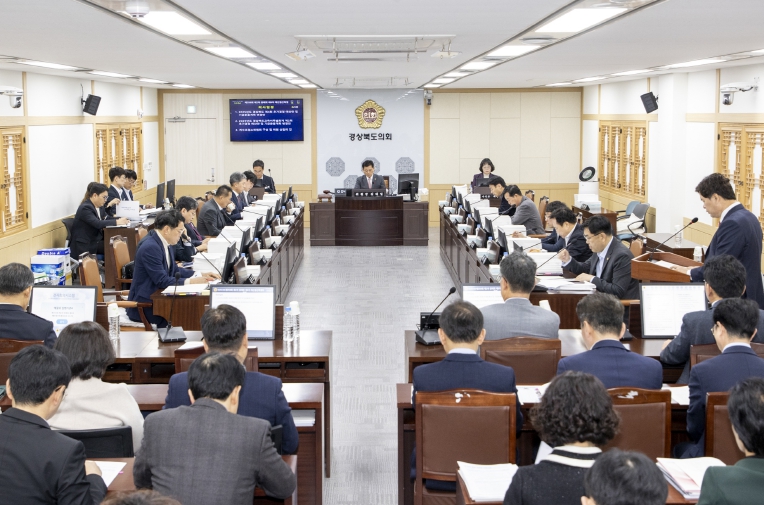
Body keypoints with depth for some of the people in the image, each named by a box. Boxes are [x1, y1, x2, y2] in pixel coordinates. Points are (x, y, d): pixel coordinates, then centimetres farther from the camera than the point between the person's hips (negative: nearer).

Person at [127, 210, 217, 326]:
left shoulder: (167, 245, 7)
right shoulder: (150, 247, -21)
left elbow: (175, 271, 19)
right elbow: (162, 281, -23)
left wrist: (200, 275, 7)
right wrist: (191, 281, -22)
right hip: (143, 305, -9)